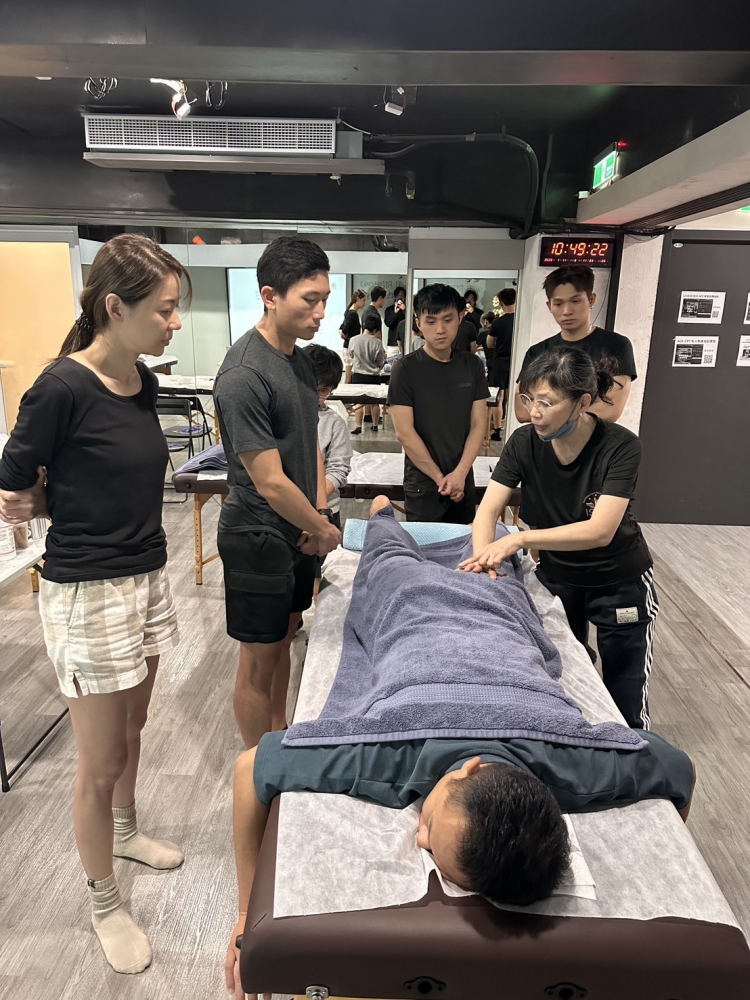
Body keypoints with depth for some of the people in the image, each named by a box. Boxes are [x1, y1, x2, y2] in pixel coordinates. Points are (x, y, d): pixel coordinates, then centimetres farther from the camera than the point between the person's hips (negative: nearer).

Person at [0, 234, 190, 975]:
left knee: (131, 729, 25)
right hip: (87, 594, -7)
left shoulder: (143, 382, 1)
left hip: (147, 578, 7)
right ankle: (103, 904, 32)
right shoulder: (61, 387, -20)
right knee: (101, 761, 9)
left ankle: (124, 832, 51)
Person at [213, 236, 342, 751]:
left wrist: (320, 512, 3)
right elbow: (270, 481, -24)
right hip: (259, 539, -8)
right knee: (259, 660, 8)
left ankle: (281, 734, 43)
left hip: (299, 531, 8)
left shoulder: (300, 358, 4)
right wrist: (323, 528, -10)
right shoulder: (243, 375, -24)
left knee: (284, 637, 22)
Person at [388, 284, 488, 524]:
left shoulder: (473, 366, 3)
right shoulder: (406, 369, -9)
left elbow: (478, 425, 1)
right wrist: (440, 478, -11)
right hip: (423, 485, -3)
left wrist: (459, 474, -11)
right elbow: (405, 433, -12)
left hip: (464, 483, 4)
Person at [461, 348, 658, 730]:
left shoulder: (620, 446, -25)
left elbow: (600, 530, -33)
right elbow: (488, 510, -18)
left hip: (620, 584, -3)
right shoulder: (525, 442, -15)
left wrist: (520, 539, -41)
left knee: (626, 706, 8)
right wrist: (483, 560, -37)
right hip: (556, 578, 3)